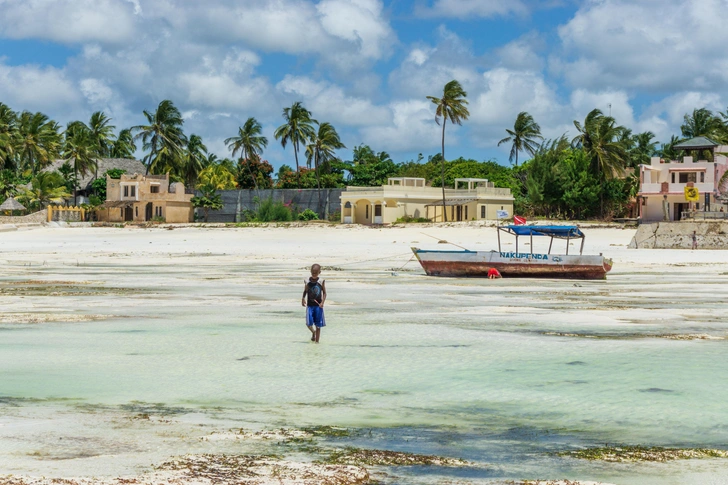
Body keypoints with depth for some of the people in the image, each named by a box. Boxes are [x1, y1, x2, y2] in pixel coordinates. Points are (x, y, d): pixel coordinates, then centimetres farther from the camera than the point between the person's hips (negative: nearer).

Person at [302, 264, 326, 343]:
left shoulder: (321, 282, -3)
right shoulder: (308, 282, -1)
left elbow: (324, 293, 1)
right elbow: (305, 292, 7)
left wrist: (322, 302, -12)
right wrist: (303, 299, -11)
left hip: (318, 305, 0)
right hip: (310, 305, 0)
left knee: (318, 325, 4)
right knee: (309, 323, -8)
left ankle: (317, 340, 15)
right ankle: (313, 332, 24)